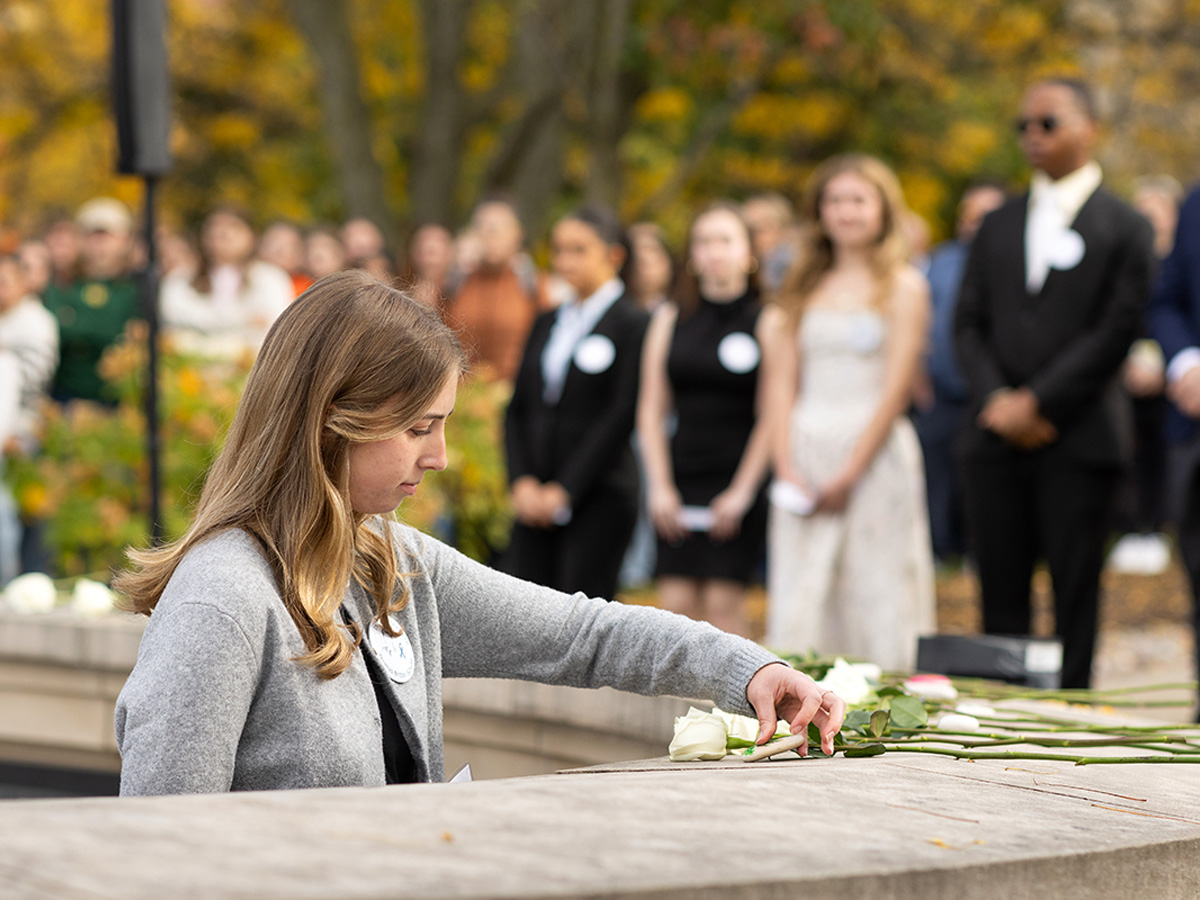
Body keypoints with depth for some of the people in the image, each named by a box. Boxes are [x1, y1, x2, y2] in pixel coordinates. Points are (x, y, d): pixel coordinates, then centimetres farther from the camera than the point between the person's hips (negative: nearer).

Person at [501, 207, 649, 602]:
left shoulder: (633, 325, -4)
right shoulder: (547, 323, 16)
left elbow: (621, 416, -11)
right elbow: (518, 408, 14)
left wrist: (565, 490, -12)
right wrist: (522, 481, -1)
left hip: (599, 498, -6)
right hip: (536, 499, 6)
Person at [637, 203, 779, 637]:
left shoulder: (766, 321, 1)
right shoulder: (671, 319, 11)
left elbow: (771, 416, -4)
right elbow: (651, 409, 9)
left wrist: (742, 491, -9)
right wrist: (659, 485, 0)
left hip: (738, 478, -3)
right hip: (680, 476, 3)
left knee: (723, 600, -7)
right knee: (677, 602, -3)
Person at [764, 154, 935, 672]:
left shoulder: (903, 285, 3)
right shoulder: (805, 288, 16)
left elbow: (896, 388, -5)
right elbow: (783, 383, 10)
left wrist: (849, 473, -11)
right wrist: (787, 466, -4)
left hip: (875, 453, -4)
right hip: (806, 455, 4)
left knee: (877, 596, -5)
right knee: (799, 603, 0)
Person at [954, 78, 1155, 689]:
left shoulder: (1125, 227, 2)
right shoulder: (998, 226, 17)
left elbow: (1117, 330, -7)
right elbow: (969, 323, 12)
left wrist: (1037, 402, -12)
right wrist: (995, 400, -6)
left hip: (1078, 438, -4)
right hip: (998, 434, 4)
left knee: (1075, 594, -2)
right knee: (1001, 594, 4)